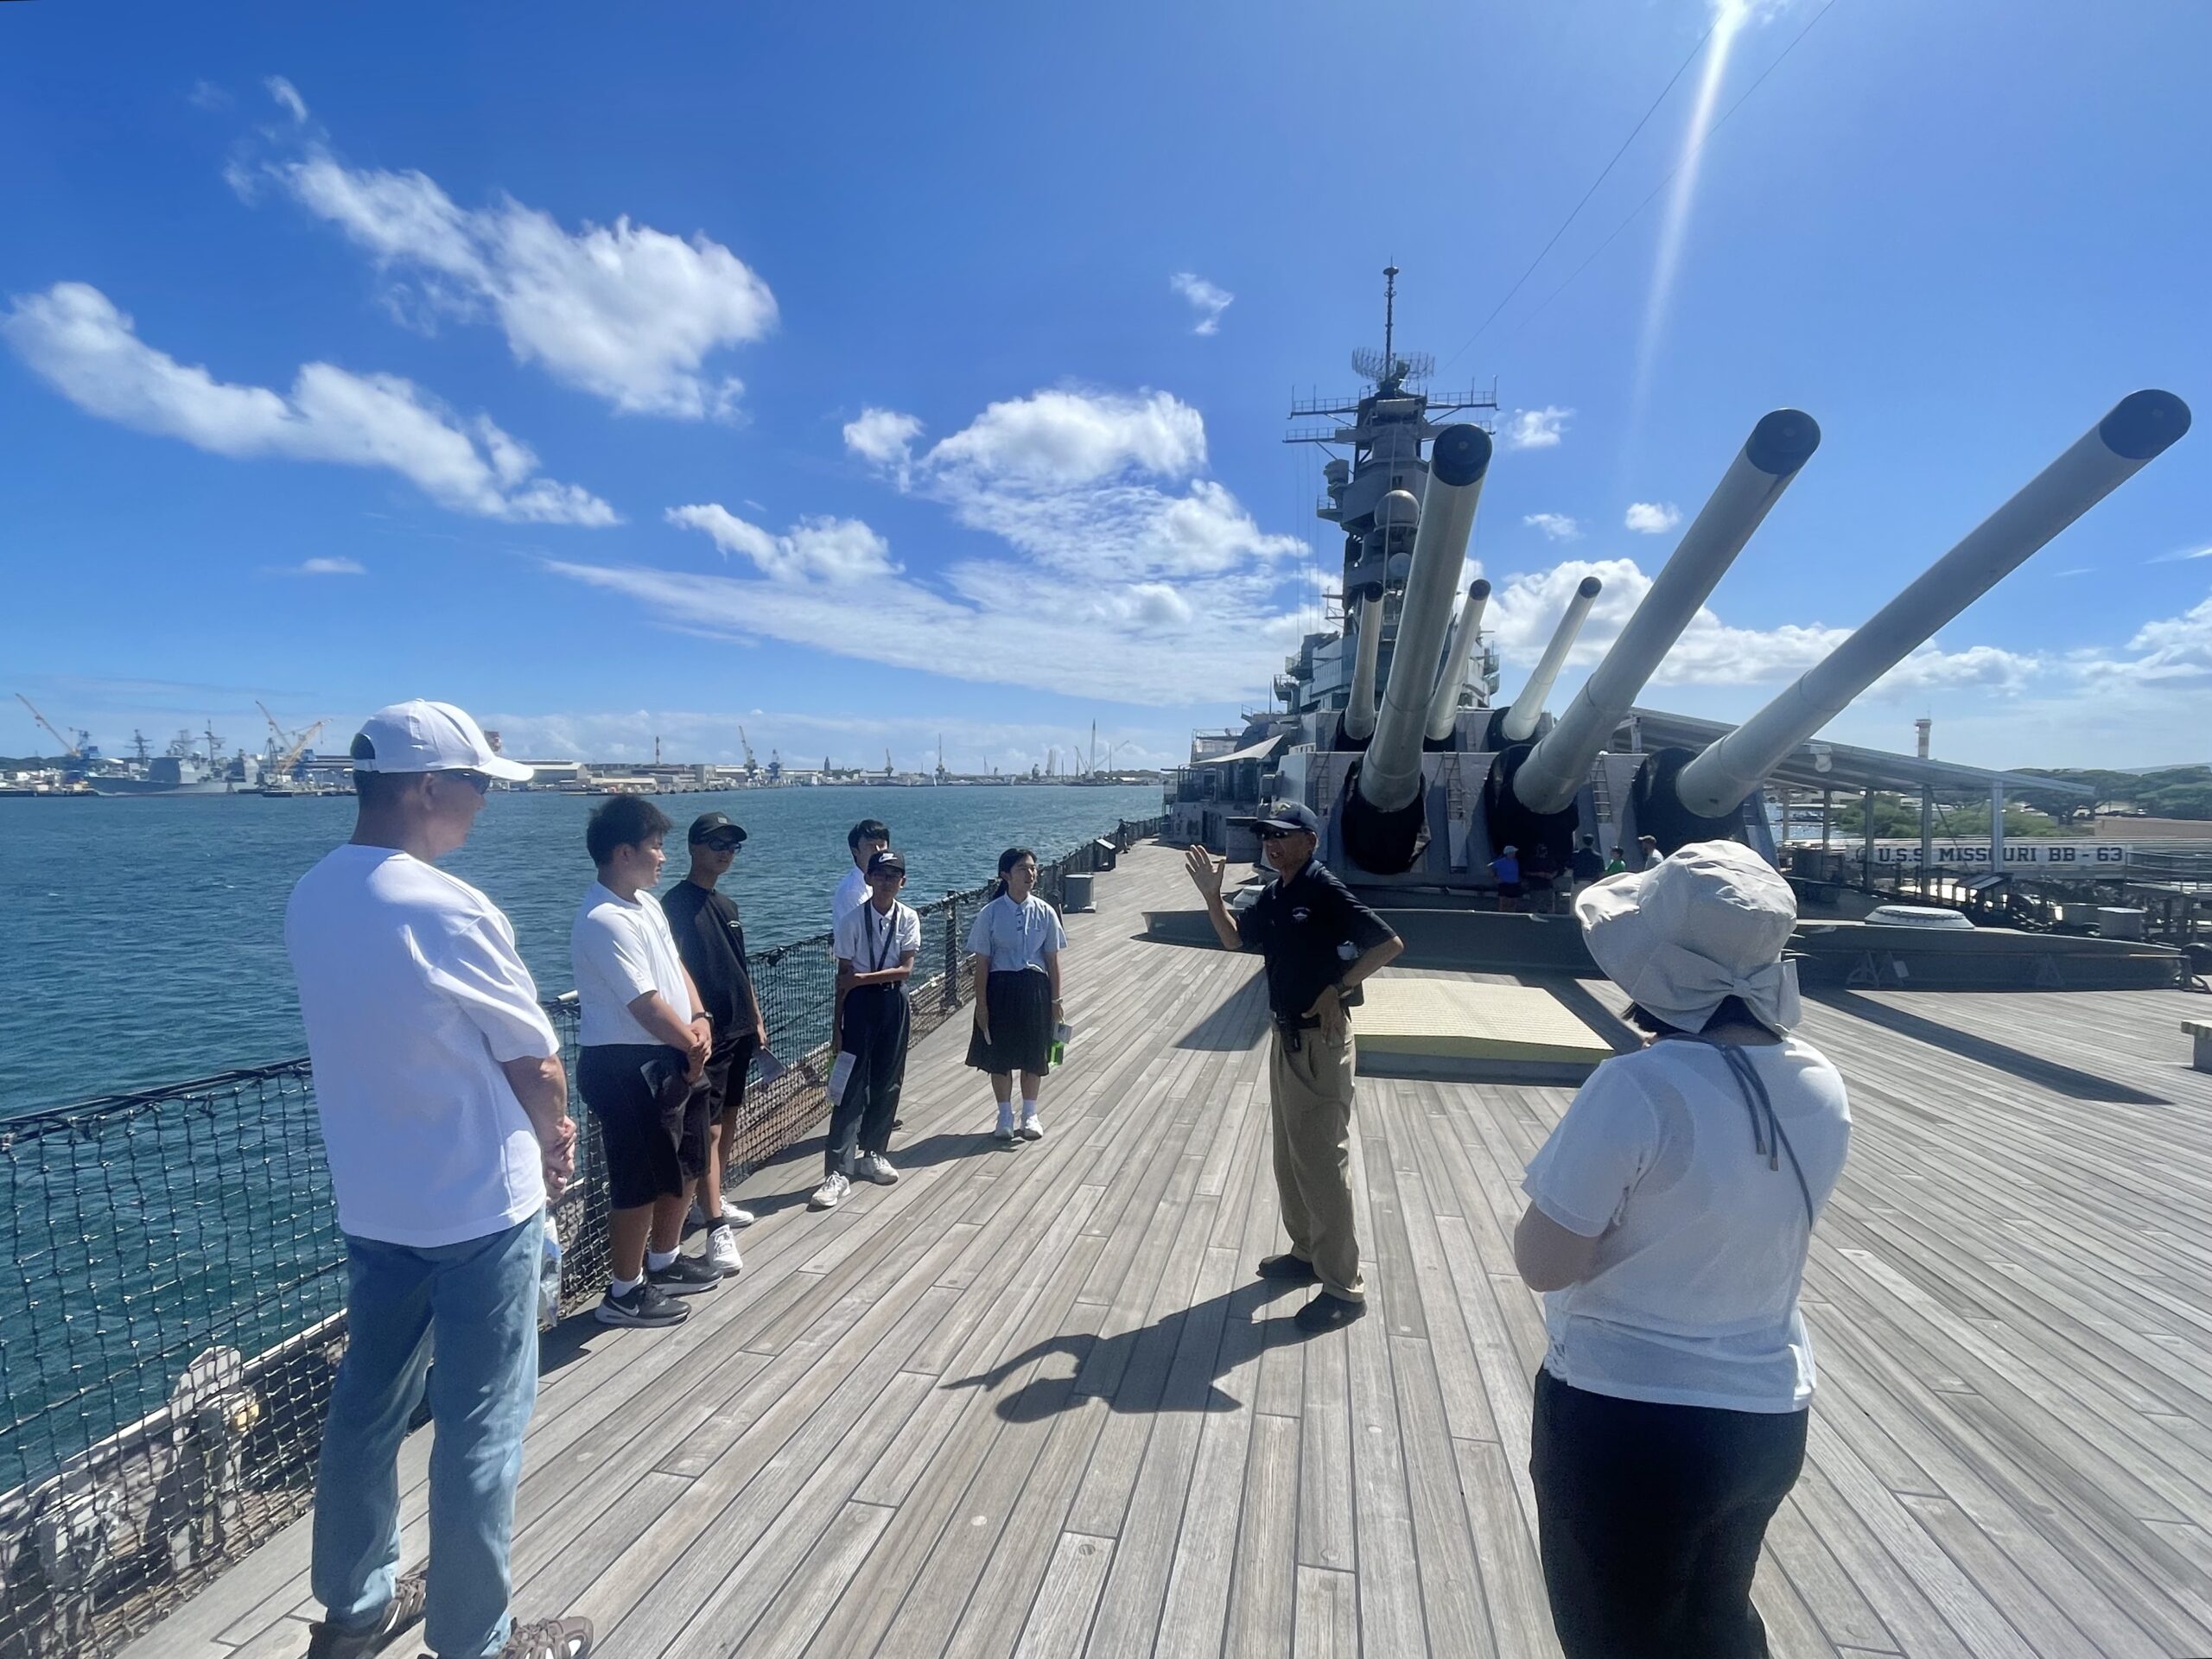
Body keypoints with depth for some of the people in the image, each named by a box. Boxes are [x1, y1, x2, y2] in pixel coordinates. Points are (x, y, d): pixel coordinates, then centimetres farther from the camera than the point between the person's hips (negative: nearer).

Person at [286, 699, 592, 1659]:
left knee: (367, 1403, 21)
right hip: (480, 1212, -7)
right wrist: (555, 1136, 8)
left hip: (372, 1205, 8)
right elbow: (537, 1065, -14)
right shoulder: (450, 912, -24)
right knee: (481, 1433, 7)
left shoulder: (311, 900, 0)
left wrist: (532, 1125, 10)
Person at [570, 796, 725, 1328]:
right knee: (640, 1182, 3)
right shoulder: (603, 920, -22)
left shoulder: (646, 902, 9)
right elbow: (645, 1005, -23)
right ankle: (625, 1292, 20)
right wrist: (694, 1046, -9)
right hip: (625, 1066, -10)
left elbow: (675, 967, 15)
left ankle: (664, 1261, 39)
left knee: (684, 1165, 21)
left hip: (669, 1057, 10)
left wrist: (700, 1019, -3)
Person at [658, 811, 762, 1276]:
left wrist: (757, 1020, 20)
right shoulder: (676, 903, -11)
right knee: (709, 1128, -6)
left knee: (729, 1119, 15)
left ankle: (709, 1202, 29)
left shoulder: (726, 905, 14)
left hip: (741, 1030, 9)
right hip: (708, 1034, -9)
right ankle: (717, 1227, -4)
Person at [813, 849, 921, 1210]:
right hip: (860, 1003, -3)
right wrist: (837, 1023, -5)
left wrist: (863, 977, -21)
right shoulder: (853, 919, -9)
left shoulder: (909, 919, -3)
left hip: (894, 1002, 3)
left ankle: (873, 1153, 28)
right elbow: (843, 974, -6)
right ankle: (838, 1170, -4)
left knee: (887, 1082, 11)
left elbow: (905, 969, -11)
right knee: (851, 1085, -5)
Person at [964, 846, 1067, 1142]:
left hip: (1035, 988, 1)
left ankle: (1029, 1115, 27)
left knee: (1034, 1056, 10)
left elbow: (1052, 959, 2)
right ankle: (1005, 1117, 24)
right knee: (999, 1056, 8)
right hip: (1000, 988, -1)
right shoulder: (991, 914, -7)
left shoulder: (1045, 912, -2)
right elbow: (982, 962, -4)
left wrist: (1055, 1000, 3)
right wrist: (981, 1004, -6)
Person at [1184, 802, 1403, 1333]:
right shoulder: (1273, 896, 7)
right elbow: (1235, 939, 19)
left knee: (1322, 1160, -3)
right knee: (1289, 1155, 19)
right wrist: (1212, 895, 4)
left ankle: (1344, 1288, 8)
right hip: (1286, 1035, 9)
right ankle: (1307, 1252, 36)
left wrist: (1339, 988, -18)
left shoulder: (1326, 891, -17)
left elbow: (1390, 942, -21)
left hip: (1319, 1040, -9)